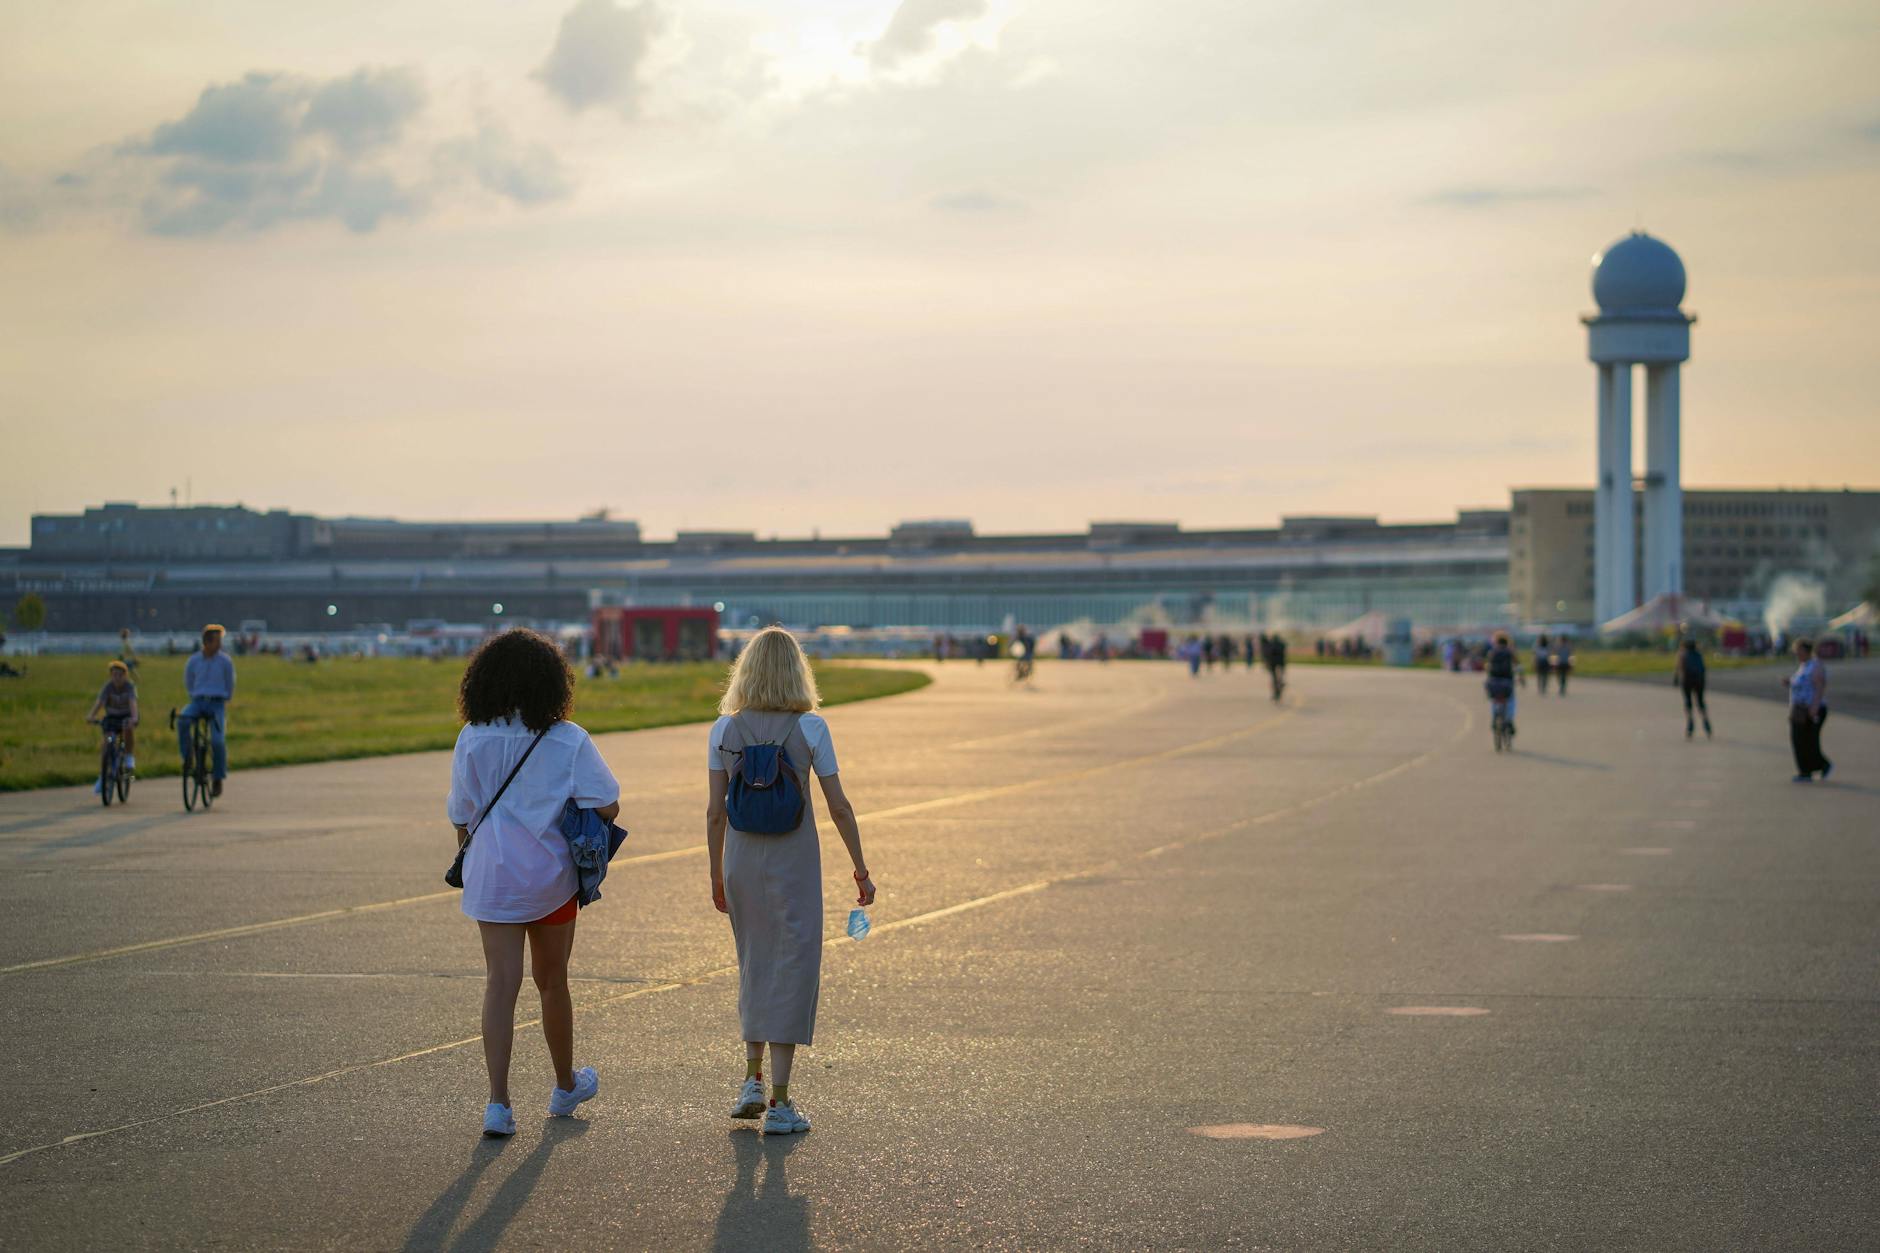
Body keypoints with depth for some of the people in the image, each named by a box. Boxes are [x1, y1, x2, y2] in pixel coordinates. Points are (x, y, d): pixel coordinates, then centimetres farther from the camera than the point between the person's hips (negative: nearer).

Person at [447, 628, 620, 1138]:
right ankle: (565, 1086, 34)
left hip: (490, 878, 0)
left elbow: (461, 817, 0)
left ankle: (498, 1102, -11)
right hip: (551, 875, 0)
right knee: (552, 981, 16)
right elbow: (607, 807, -11)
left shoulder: (472, 740, -5)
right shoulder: (568, 740, -9)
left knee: (501, 984, 0)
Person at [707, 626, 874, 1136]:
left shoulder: (724, 730, -1)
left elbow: (715, 812, 0)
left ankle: (753, 1082, 22)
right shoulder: (810, 728, -7)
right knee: (793, 970, 3)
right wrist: (861, 869, 4)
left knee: (754, 966, 21)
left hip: (742, 860, 3)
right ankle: (779, 1104, 3)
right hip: (794, 860, -3)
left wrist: (717, 876, 11)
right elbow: (839, 808, -6)